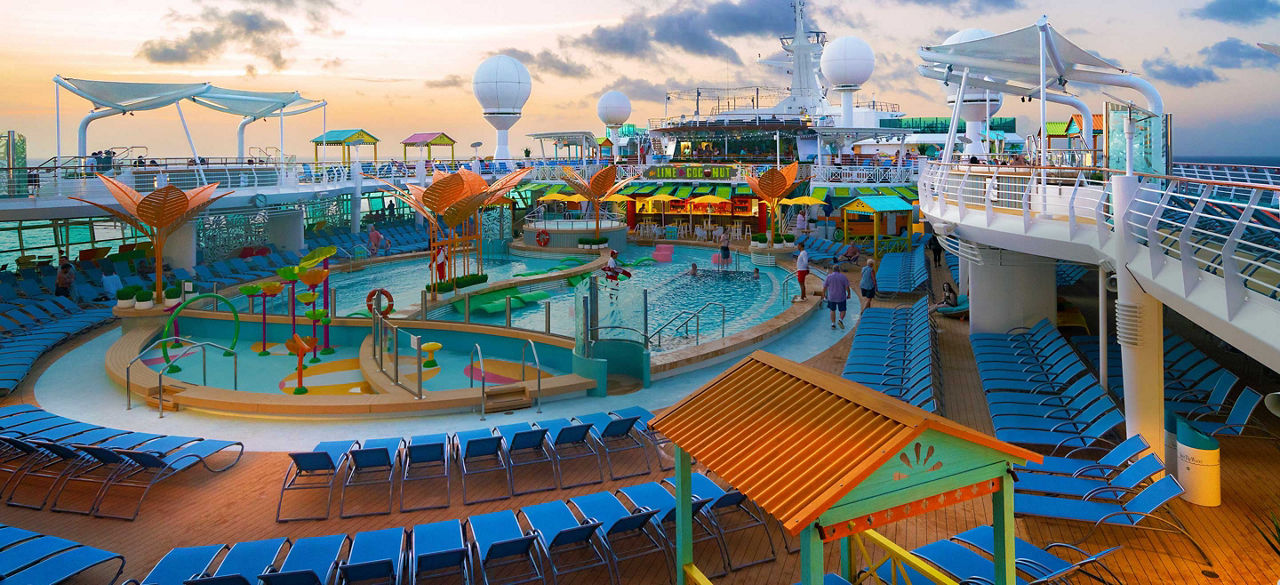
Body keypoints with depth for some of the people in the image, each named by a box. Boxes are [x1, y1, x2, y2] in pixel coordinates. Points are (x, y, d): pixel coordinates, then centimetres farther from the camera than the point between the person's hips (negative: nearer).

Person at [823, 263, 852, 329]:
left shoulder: (829, 276, -5)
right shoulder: (843, 277, -7)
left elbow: (824, 287, -2)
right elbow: (847, 287, -9)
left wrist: (824, 294, 12)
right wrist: (848, 294, 5)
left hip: (831, 297, 1)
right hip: (841, 298, -1)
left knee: (832, 310, 17)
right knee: (843, 311, 13)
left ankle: (833, 324, 12)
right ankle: (841, 320, -12)